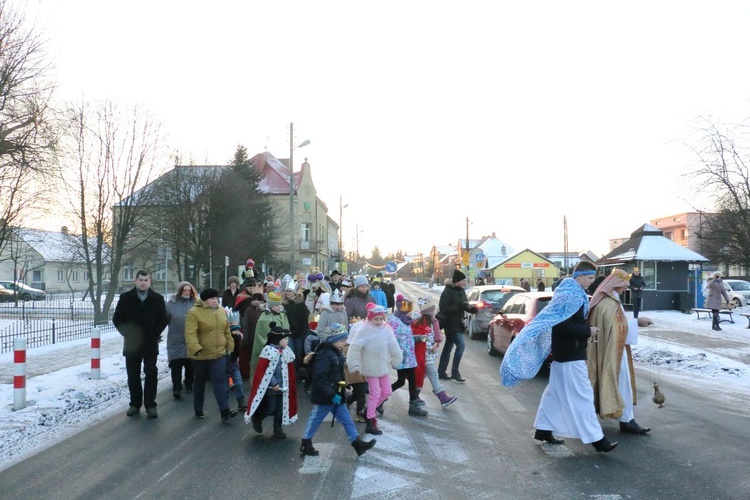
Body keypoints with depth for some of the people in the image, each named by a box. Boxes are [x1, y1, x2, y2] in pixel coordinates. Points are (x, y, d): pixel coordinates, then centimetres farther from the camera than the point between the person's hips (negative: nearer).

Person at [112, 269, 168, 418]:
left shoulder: (157, 299, 1)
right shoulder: (126, 298, 2)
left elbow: (163, 319, 3)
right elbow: (117, 319, 4)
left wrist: (155, 334, -7)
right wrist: (127, 333, -5)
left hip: (151, 344, -1)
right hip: (131, 344, 1)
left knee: (151, 375, -1)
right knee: (133, 376, 9)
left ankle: (150, 405, 6)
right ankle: (135, 404, 21)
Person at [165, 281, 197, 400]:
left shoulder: (195, 304, 1)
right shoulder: (171, 303, -3)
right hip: (176, 341, -2)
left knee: (190, 365, 13)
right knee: (176, 366, -4)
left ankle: (189, 385, 28)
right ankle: (176, 389, -2)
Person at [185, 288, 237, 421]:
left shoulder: (221, 311, 6)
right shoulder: (194, 312, -14)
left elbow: (227, 331, 14)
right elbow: (190, 334, -22)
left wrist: (230, 346, 13)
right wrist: (196, 348, -34)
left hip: (219, 353, 4)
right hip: (200, 355, -3)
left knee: (220, 380, -5)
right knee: (200, 381, 11)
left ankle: (225, 411, -10)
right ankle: (198, 410, 25)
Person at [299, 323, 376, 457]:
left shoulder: (336, 353, 8)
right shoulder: (324, 355, -24)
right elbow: (319, 378, -30)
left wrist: (336, 394, 15)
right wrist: (331, 395, -28)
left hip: (335, 395, 9)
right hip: (324, 397, -9)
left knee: (346, 419, 11)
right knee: (315, 420, 8)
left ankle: (358, 444, 16)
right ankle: (305, 445, 24)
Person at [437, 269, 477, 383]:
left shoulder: (461, 291, 8)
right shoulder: (447, 291, -17)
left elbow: (464, 304, 16)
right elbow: (443, 308, -22)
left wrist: (470, 308, -6)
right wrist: (458, 306, -28)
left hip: (457, 323, 9)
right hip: (450, 323, -9)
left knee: (448, 348, 14)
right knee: (461, 345, -15)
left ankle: (441, 372, 23)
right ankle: (455, 373, -6)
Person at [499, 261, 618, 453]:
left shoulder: (573, 293, 13)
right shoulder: (570, 295, -19)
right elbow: (563, 326, -25)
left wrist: (585, 329, 8)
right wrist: (588, 331, -19)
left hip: (564, 352, 10)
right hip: (570, 355, -10)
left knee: (555, 392, 15)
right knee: (582, 396, -3)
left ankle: (543, 429, 23)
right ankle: (596, 438, 3)